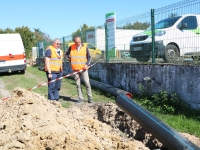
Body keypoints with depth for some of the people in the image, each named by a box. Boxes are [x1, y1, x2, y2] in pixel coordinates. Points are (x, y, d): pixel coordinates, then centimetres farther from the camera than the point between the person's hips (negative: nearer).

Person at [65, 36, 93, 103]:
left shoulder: (85, 47, -1)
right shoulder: (71, 47, 2)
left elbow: (89, 57, 4)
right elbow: (66, 54, 15)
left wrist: (87, 64, -10)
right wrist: (70, 60, 3)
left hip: (83, 69, -2)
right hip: (75, 69, 2)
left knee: (87, 83, -5)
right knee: (78, 84, 6)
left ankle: (90, 98, 4)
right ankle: (80, 98, 15)